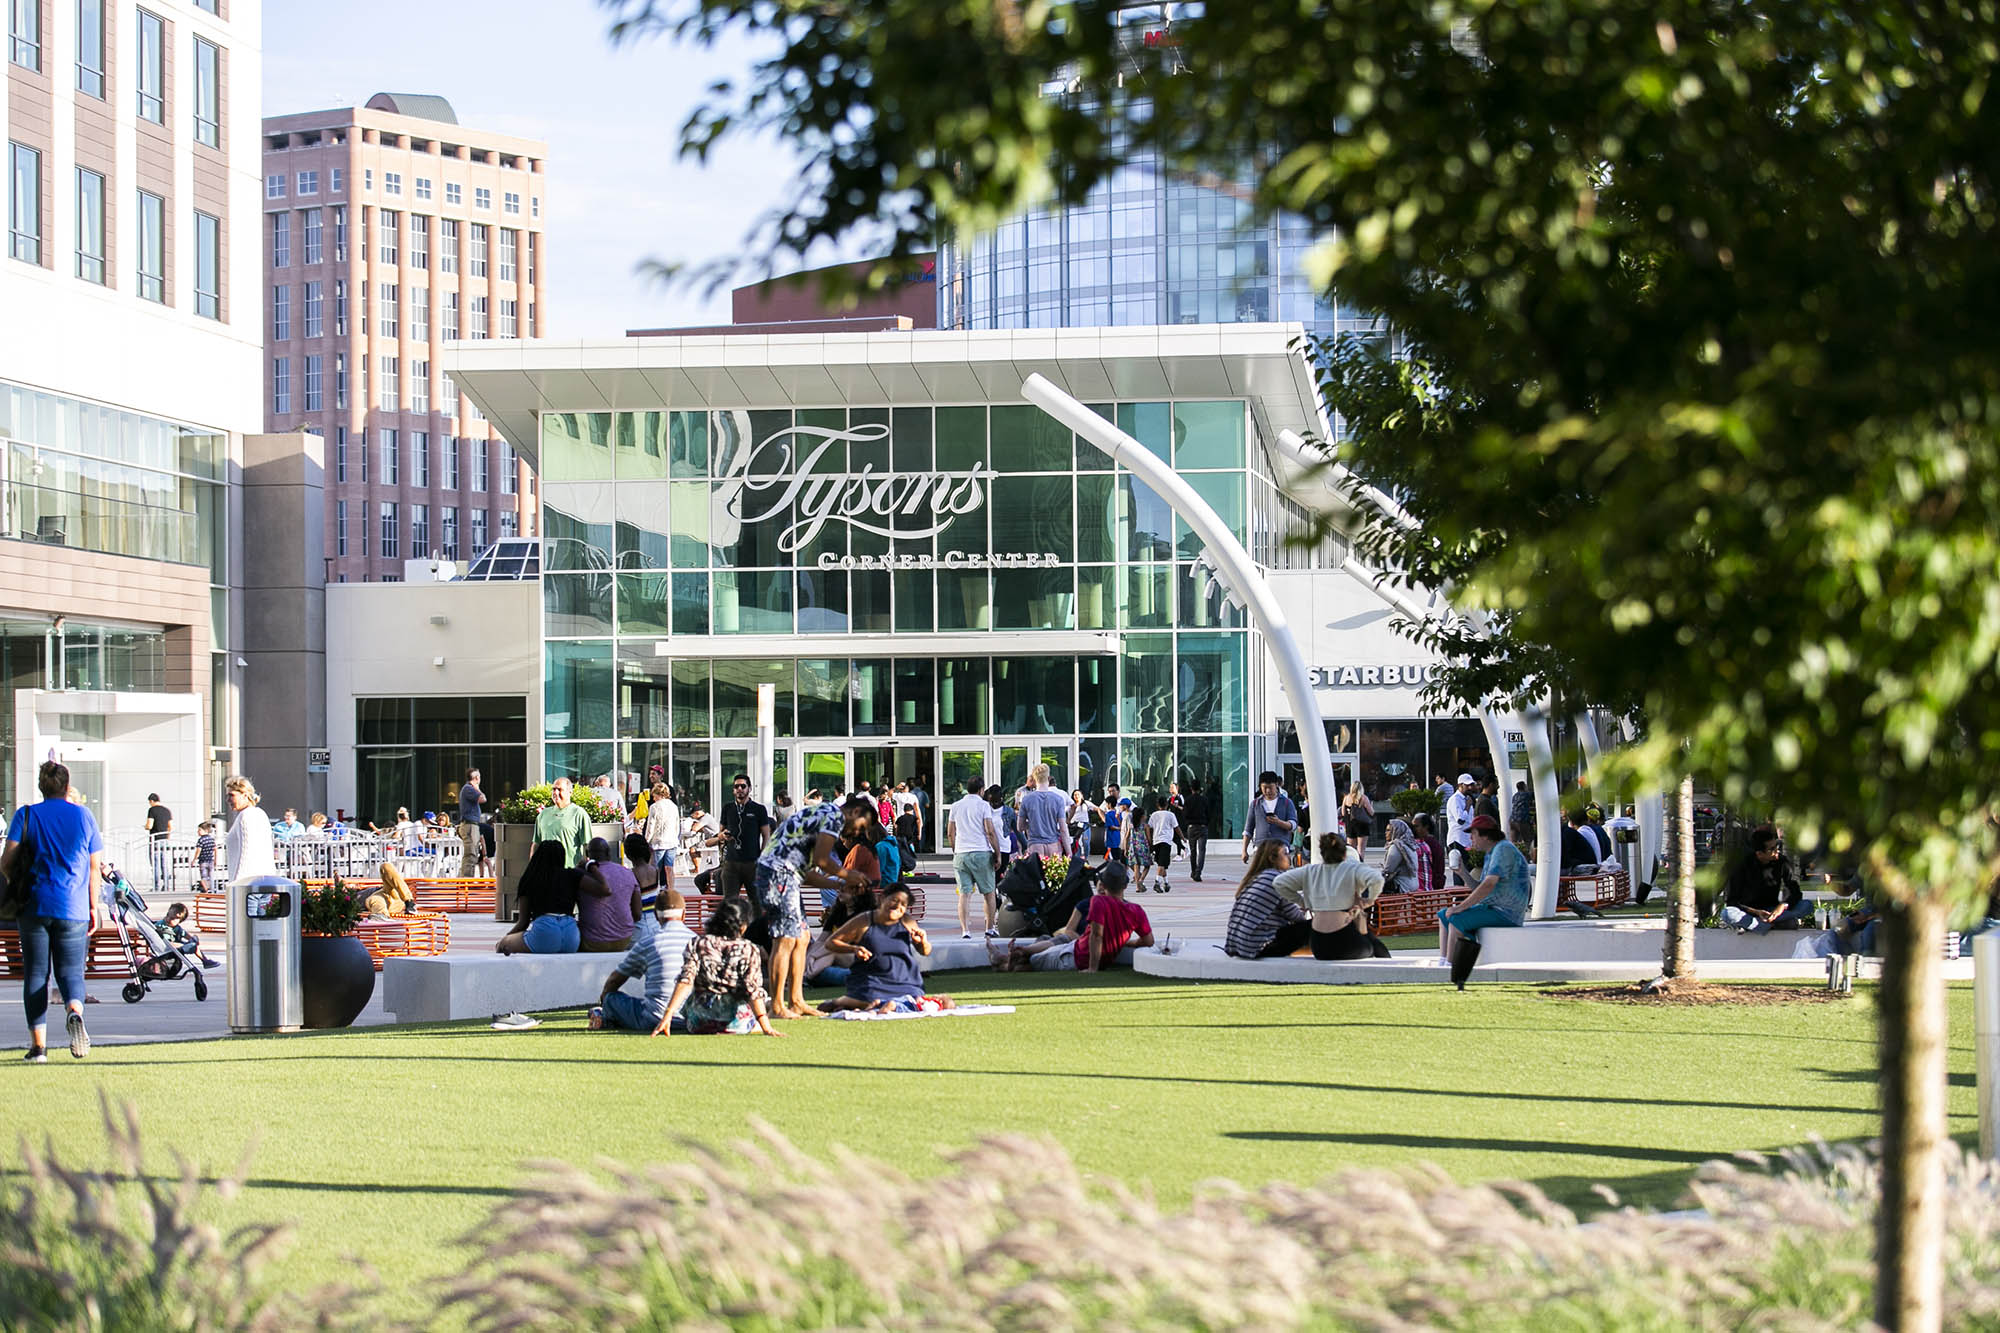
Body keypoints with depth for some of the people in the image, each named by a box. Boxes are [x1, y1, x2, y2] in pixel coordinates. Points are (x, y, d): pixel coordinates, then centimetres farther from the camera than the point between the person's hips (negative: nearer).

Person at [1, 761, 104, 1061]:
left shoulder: (26, 815, 2)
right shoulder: (83, 816, 6)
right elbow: (95, 867, 6)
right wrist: (93, 906, 15)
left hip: (34, 906, 0)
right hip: (73, 909, 0)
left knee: (35, 973, 7)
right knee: (70, 970, 6)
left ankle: (38, 1045, 3)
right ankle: (74, 1012, -27)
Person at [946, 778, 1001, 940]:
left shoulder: (956, 807, 12)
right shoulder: (983, 805, -2)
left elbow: (950, 833, 15)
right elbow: (990, 832, -8)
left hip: (961, 854, 3)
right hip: (981, 853, -3)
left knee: (964, 893, -1)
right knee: (988, 892, 10)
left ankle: (965, 930, -12)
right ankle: (989, 928, 14)